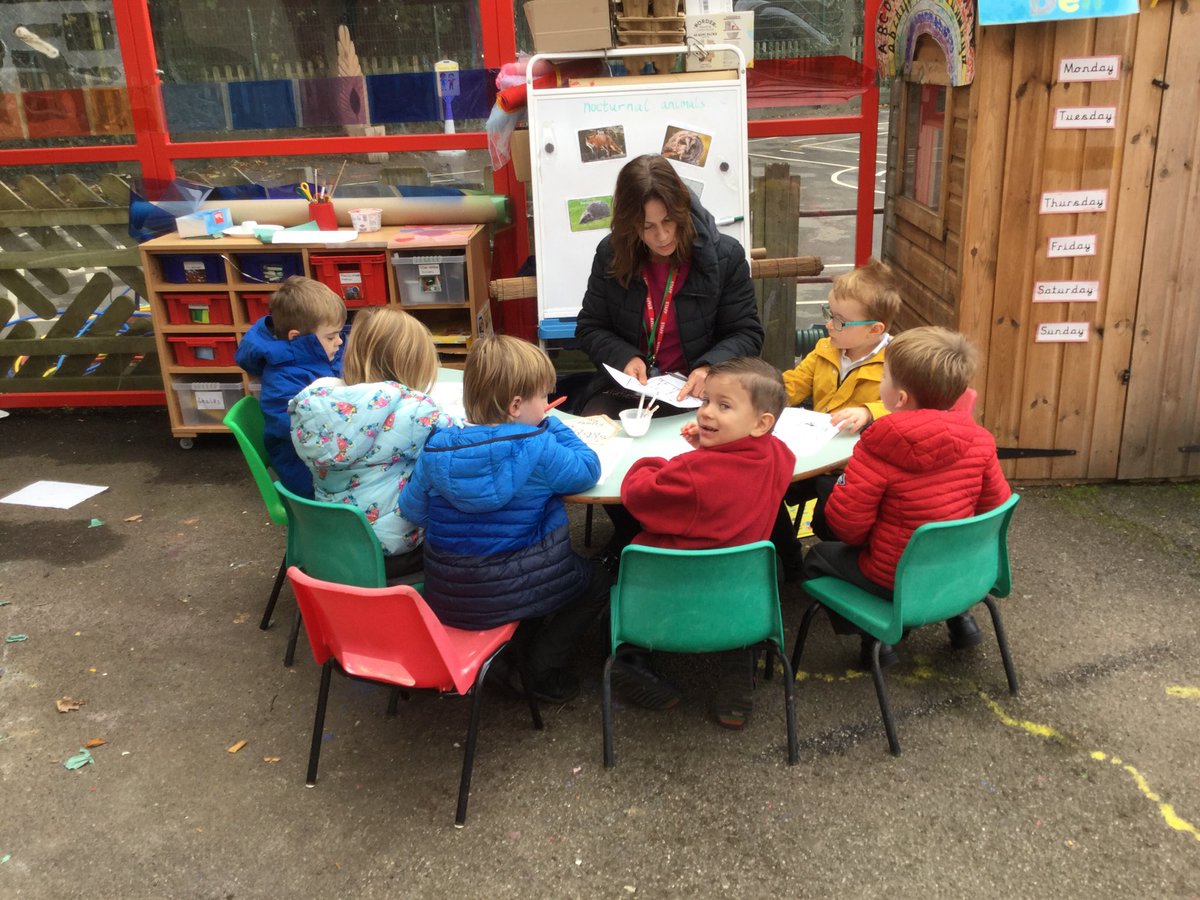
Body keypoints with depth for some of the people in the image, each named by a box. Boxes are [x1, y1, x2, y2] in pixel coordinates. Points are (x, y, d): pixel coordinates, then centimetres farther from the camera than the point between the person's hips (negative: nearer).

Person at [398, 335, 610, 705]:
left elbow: (412, 511, 3)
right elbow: (587, 470, -3)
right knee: (596, 582, 22)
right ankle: (544, 670, 13)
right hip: (512, 589, -6)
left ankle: (514, 650, 23)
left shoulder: (437, 448, -5)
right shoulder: (537, 448, -16)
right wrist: (553, 427, 7)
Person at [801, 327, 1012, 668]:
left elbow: (845, 522, -20)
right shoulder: (978, 440, -10)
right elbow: (996, 505, 1)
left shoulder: (879, 447, -25)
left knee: (818, 558, 17)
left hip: (895, 579, -5)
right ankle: (956, 612, 27)